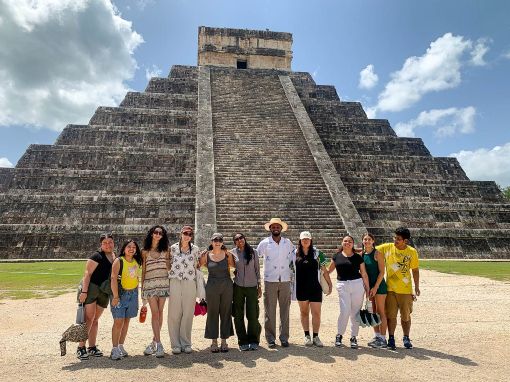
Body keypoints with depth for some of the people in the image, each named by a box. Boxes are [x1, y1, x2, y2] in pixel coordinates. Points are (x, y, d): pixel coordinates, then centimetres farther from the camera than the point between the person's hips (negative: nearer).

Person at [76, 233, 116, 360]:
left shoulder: (115, 258, 10)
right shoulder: (97, 256, -11)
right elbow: (87, 274, -15)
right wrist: (84, 292, -21)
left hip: (104, 292, 6)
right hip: (90, 287, -6)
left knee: (95, 319, 13)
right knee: (89, 318, -7)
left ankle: (92, 347, 21)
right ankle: (81, 348, 2)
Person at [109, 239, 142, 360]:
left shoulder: (137, 262, 7)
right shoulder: (118, 261, -10)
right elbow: (113, 279, -16)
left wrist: (136, 294, 14)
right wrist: (115, 296, -21)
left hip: (133, 294, 5)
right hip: (120, 293, -5)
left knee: (126, 321, 10)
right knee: (118, 322, -6)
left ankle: (121, 346, 21)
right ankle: (115, 349, 3)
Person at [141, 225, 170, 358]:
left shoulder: (165, 251, 10)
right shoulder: (145, 252, 8)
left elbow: (169, 267, 12)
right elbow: (143, 270, 9)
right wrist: (142, 287, 7)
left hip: (163, 283, 1)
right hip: (150, 283, -1)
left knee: (160, 313, 3)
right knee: (155, 313, -7)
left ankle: (154, 341, 16)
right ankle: (158, 344, -4)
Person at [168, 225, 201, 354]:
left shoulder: (195, 249, 7)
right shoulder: (173, 248, 4)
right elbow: (169, 264, 10)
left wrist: (199, 286, 10)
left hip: (190, 284, 1)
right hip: (175, 282, -1)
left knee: (188, 314, 5)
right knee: (174, 314, 2)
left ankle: (186, 343, 16)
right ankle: (176, 344, 13)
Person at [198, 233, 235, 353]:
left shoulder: (227, 254, 3)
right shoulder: (206, 255, 2)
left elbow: (235, 266, 10)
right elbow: (198, 266, 9)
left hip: (227, 286, 1)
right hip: (212, 287, 0)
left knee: (225, 313, 6)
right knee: (212, 313, 5)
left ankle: (224, 341, 18)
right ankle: (214, 341, 17)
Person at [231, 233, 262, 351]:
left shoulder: (253, 252, 4)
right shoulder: (232, 253, 2)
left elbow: (257, 269, 8)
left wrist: (259, 286, 7)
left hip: (252, 287, 0)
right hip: (238, 287, 0)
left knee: (253, 315, -1)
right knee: (238, 316, 4)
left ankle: (253, 341, 15)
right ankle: (242, 342, 17)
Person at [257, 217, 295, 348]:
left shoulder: (288, 243, 6)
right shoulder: (264, 243, 0)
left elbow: (294, 257, 20)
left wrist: (291, 272, 12)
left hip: (285, 281, 2)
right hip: (270, 281, -2)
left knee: (285, 310, 6)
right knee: (269, 311, 2)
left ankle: (284, 338, 16)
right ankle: (270, 338, 12)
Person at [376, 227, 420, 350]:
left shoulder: (412, 252, -5)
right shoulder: (387, 247, -4)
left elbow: (415, 270, 3)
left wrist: (417, 287, 2)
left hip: (406, 289, 0)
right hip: (390, 288, 0)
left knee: (406, 315, 10)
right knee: (391, 315, 4)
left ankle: (406, 338, 28)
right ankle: (391, 338, 18)